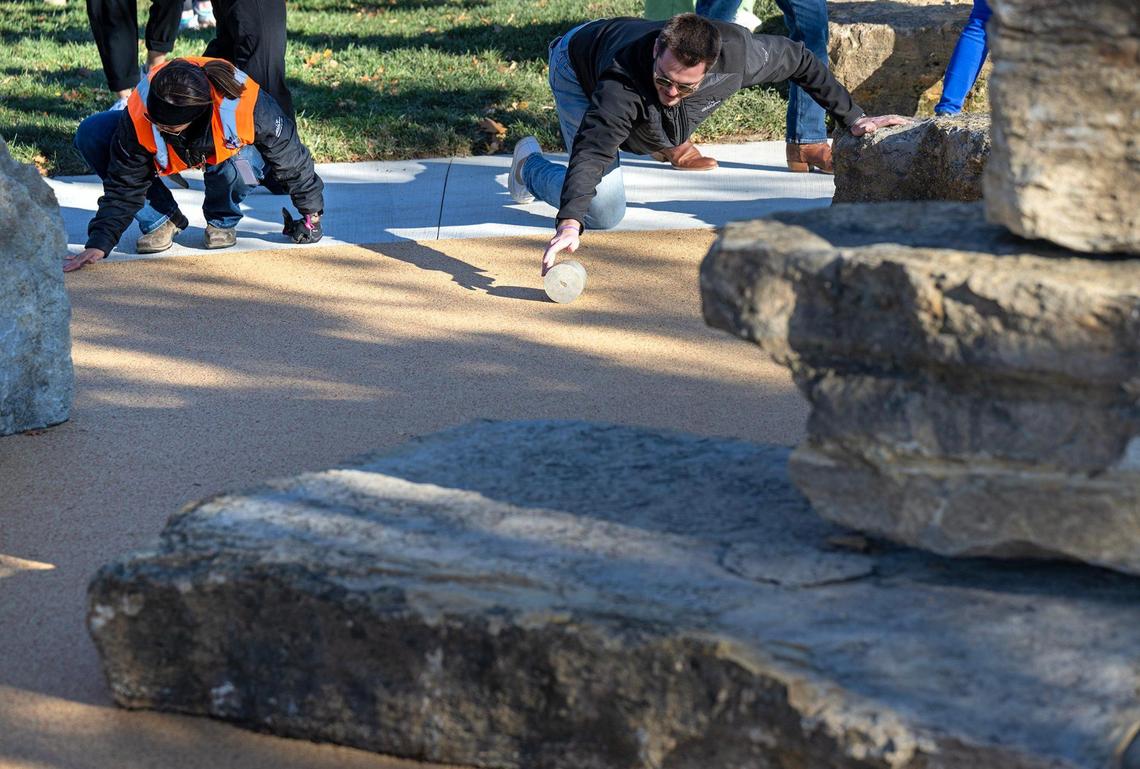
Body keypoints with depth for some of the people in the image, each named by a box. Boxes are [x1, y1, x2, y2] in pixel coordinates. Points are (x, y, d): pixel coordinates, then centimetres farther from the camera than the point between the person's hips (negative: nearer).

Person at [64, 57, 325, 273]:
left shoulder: (247, 105, -41)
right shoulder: (138, 117, -37)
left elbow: (291, 156, -22)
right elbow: (124, 186, -24)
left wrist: (311, 215, -10)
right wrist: (99, 243, -32)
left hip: (230, 148, -2)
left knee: (240, 166, -42)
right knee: (91, 135, -22)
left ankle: (222, 222, -5)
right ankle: (161, 220, -6)